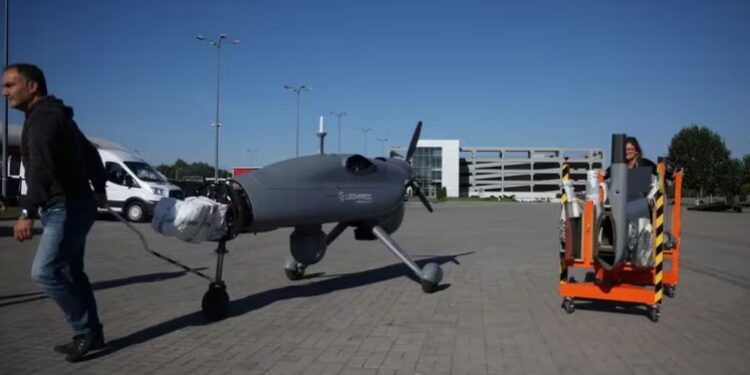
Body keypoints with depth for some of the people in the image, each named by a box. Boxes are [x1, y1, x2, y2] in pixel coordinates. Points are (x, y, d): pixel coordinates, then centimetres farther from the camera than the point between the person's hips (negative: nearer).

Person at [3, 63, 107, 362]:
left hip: (67, 208, -11)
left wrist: (27, 212, -37)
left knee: (44, 272, -14)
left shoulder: (43, 116, -15)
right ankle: (90, 333, 18)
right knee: (70, 272, 12)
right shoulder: (53, 116, 18)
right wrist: (99, 189, 37)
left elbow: (41, 167, -30)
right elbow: (90, 153, 28)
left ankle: (86, 331, -5)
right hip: (71, 206, 11)